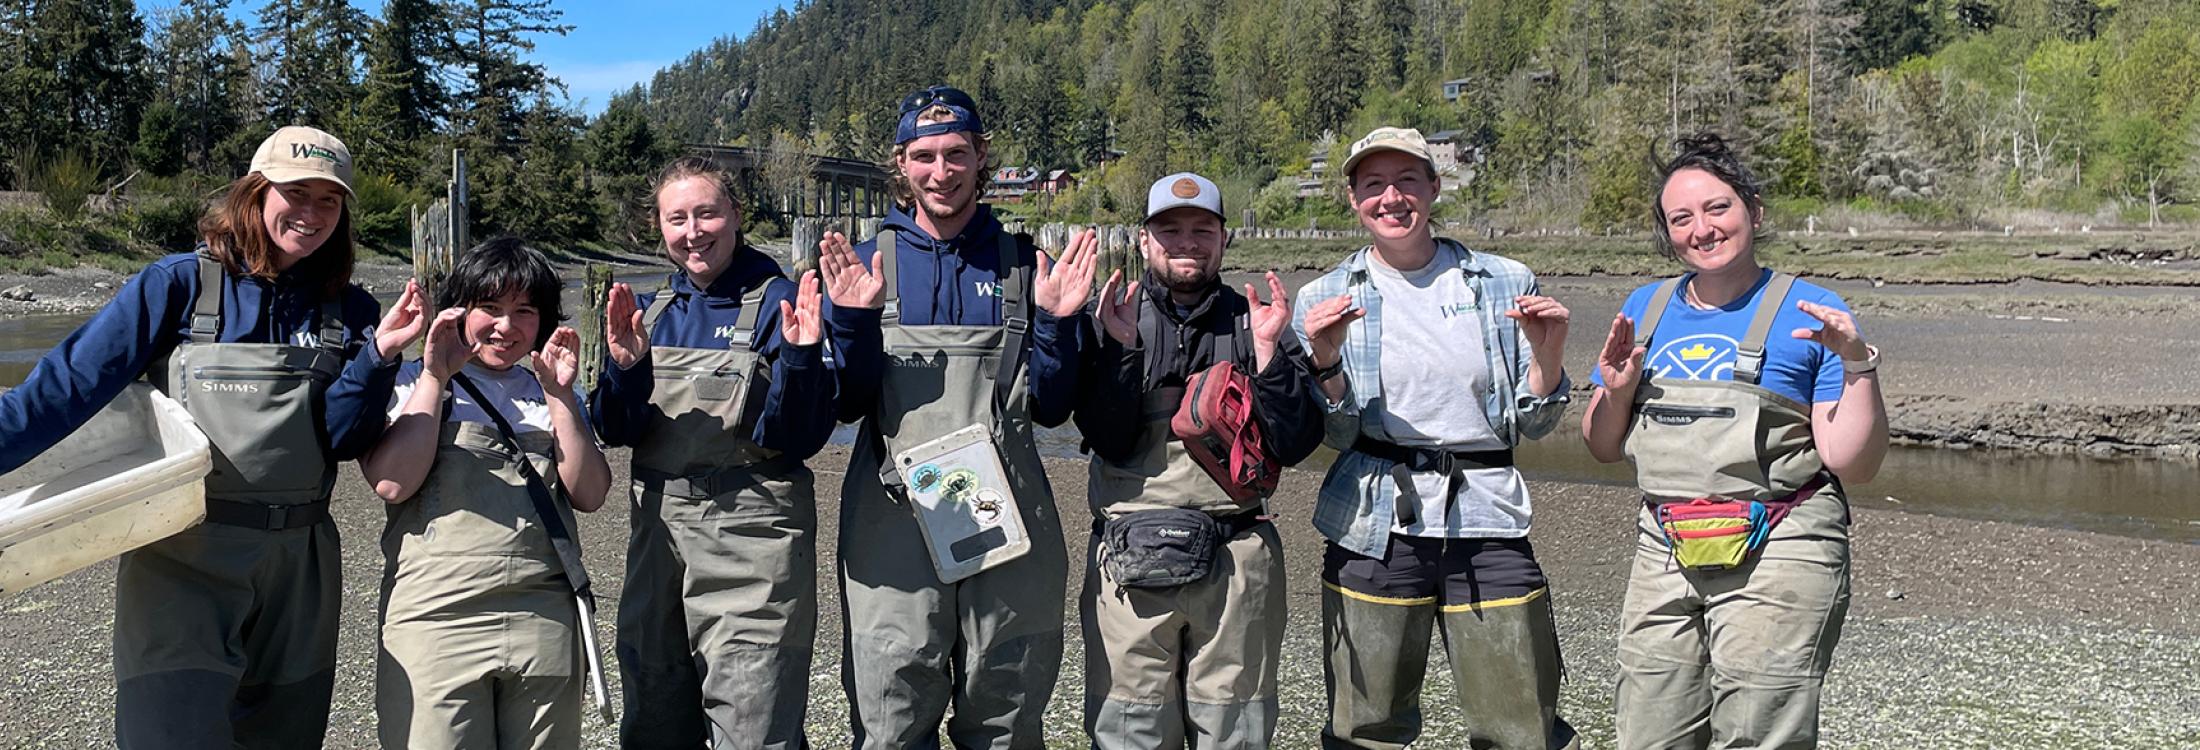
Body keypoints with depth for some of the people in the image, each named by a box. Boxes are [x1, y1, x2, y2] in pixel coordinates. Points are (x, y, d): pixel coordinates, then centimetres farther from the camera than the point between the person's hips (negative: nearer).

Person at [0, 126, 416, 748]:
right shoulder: (181, 284, -4)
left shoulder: (349, 311, 4)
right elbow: (70, 382, -6)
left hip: (297, 572, 4)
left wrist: (379, 352, -17)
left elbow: (343, 440, -4)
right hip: (182, 561, -3)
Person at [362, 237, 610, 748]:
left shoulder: (551, 393, 17)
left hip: (544, 624, 3)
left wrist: (559, 394, -3)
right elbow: (391, 483, -9)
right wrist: (435, 375, -6)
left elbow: (589, 495, 4)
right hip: (436, 618, -3)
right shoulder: (413, 382, 8)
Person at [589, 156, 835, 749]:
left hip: (751, 540, -5)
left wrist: (800, 355, -27)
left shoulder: (776, 302, -7)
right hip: (658, 529, 6)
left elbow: (796, 440, -12)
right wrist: (624, 367, -13)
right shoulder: (648, 310, 8)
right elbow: (618, 432, 4)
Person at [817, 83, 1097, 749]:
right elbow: (850, 404, 2)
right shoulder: (869, 262, 5)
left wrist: (1055, 321, -11)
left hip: (1004, 522, 1)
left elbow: (1050, 408, 3)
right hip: (893, 520, -1)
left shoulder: (1024, 265, 6)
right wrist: (852, 320, -13)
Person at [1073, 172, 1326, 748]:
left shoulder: (1257, 321, 7)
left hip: (1237, 563, 1)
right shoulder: (1110, 322, 5)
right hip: (1128, 560, -1)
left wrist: (1266, 349, -13)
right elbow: (1109, 441, -7)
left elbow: (1295, 445, -3)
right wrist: (1122, 346, -17)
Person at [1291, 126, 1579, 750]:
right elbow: (1339, 434, 1)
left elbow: (1533, 425, 7)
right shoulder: (1326, 299, 5)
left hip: (1486, 519, 0)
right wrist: (1325, 360, -15)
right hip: (1374, 530, 0)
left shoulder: (1505, 284, 6)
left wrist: (1546, 352, -9)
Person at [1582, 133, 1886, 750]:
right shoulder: (1646, 309, 11)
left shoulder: (1811, 315, -2)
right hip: (1664, 554, 5)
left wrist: (1858, 364, -16)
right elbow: (1604, 449, 16)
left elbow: (1855, 464, -6)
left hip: (1776, 558, -4)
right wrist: (1615, 391, -3)